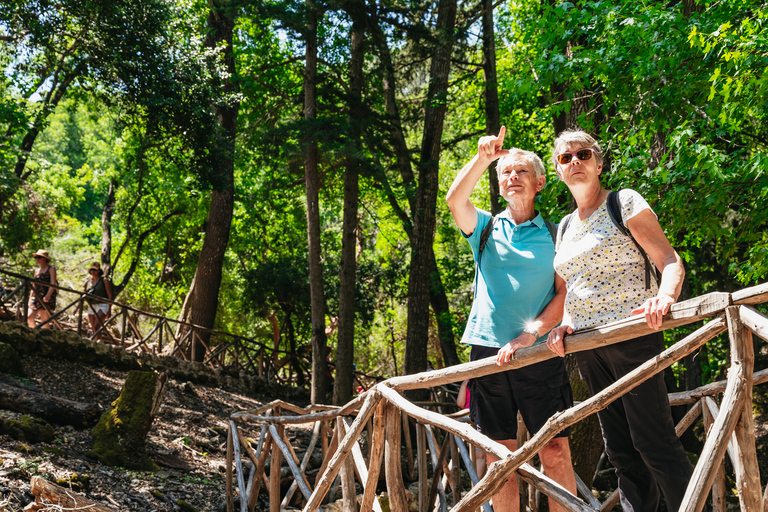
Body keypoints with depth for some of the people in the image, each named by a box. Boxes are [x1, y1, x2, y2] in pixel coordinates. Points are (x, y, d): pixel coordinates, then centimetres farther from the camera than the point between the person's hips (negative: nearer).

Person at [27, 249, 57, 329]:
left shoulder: (51, 269, 2)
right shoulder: (37, 271, 20)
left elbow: (53, 283, -9)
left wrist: (48, 295, -24)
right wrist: (30, 298, 18)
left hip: (47, 298, -6)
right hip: (36, 297, 6)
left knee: (45, 321, -11)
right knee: (29, 318, -9)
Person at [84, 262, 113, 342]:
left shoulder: (104, 280, -1)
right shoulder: (88, 282, 14)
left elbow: (110, 296, -6)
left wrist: (109, 309, -15)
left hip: (102, 306, -6)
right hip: (91, 307, 6)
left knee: (96, 327, -22)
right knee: (94, 330, 4)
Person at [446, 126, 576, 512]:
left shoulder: (553, 234, 10)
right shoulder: (487, 228, 12)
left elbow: (564, 294, 1)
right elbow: (455, 200, -9)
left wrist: (530, 334, -12)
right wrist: (484, 157, -19)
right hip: (488, 349, 2)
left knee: (556, 451, -5)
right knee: (499, 456, 5)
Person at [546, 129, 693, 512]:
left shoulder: (624, 202, 0)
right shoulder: (565, 228, 18)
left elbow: (670, 261, -9)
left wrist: (664, 296, -30)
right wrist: (563, 323, 5)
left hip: (631, 334, -7)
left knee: (654, 443, -12)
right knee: (619, 448, 9)